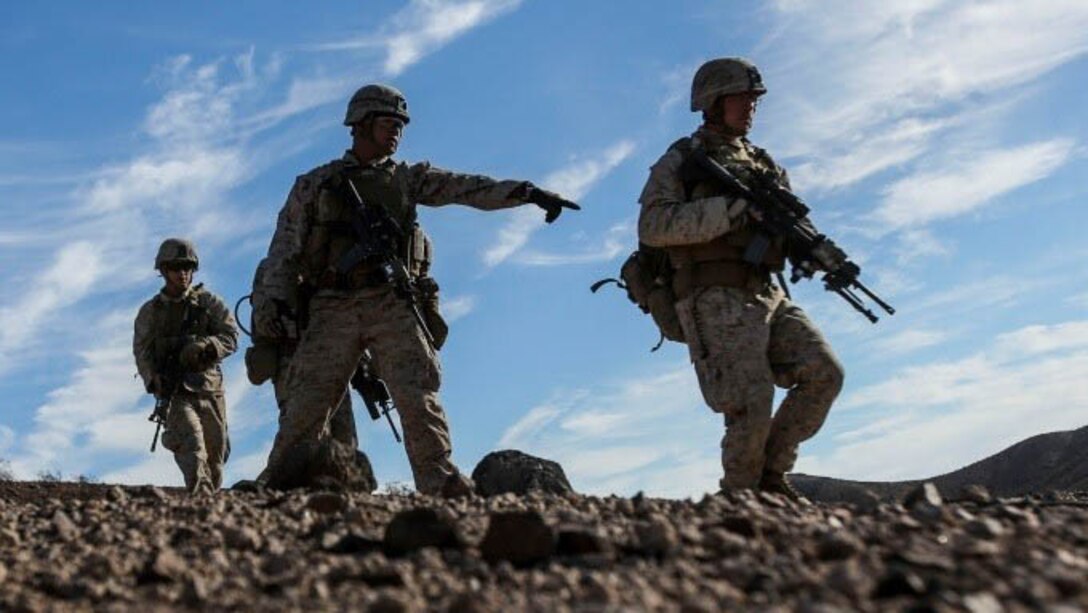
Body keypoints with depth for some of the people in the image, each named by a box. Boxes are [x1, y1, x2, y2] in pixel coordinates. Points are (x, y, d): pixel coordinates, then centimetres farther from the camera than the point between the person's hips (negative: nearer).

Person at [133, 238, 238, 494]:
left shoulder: (208, 302, 9)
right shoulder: (150, 312, 10)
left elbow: (231, 337, -1)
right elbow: (142, 353, 3)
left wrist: (205, 346, -21)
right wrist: (155, 381, -16)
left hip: (209, 389, 2)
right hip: (175, 393, -2)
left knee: (215, 457, 4)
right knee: (192, 446, -22)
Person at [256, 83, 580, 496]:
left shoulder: (407, 179, 17)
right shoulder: (315, 184, 14)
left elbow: (466, 188, 6)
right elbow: (285, 249, 11)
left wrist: (526, 192, -7)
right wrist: (274, 298, -4)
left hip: (392, 304, 1)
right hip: (333, 308, -1)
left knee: (419, 398, -11)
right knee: (307, 407, -5)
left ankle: (442, 486, -14)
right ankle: (278, 493, 3)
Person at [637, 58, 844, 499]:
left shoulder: (762, 163, 22)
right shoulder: (681, 161, 3)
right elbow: (653, 226, -13)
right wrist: (733, 209, -20)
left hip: (768, 296, 6)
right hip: (717, 301, -6)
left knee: (825, 373, -8)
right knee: (752, 405, -17)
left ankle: (772, 469, 6)